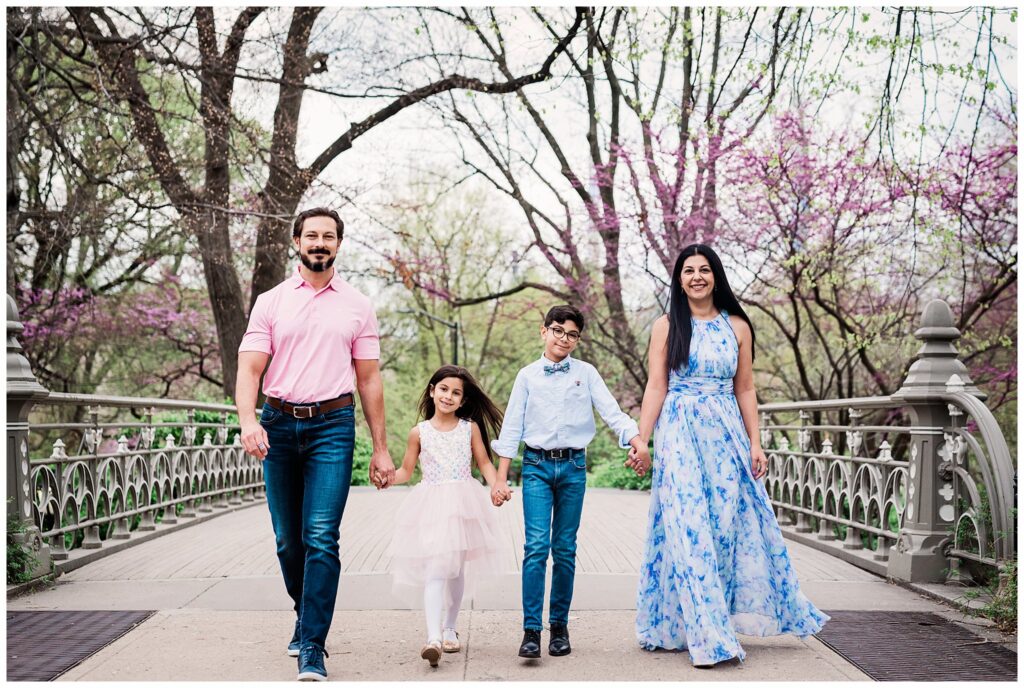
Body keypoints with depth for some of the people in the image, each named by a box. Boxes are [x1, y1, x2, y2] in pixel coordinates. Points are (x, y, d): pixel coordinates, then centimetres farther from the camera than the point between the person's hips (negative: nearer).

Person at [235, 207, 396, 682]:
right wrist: (248, 420, -19)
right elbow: (249, 368, 0)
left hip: (332, 427, -1)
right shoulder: (271, 303, 8)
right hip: (279, 424, 2)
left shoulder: (357, 307, 9)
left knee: (321, 537, -11)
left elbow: (369, 379, 9)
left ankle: (312, 647, -8)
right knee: (288, 539, 10)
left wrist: (381, 448, 6)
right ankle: (306, 614, 35)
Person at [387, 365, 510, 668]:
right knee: (435, 571, -15)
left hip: (464, 506, 2)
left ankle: (449, 629, 27)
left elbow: (484, 463, 9)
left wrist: (496, 487, -8)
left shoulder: (470, 428, 6)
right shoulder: (419, 432, 5)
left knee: (457, 569, 10)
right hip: (431, 506, -2)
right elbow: (406, 471, 10)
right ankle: (433, 638, -25)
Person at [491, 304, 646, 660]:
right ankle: (531, 630, -11)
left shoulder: (586, 373, 7)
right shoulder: (527, 375, 7)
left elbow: (612, 412, -2)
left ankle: (559, 626, 13)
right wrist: (501, 477, 3)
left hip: (573, 467, 1)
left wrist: (638, 441, -20)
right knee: (536, 545, -11)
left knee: (564, 548, 4)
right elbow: (512, 427, 8)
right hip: (536, 466, -1)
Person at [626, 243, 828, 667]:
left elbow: (745, 390, 8)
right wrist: (642, 441, -8)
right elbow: (656, 387, 0)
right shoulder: (667, 326, 4)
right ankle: (707, 635, -3)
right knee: (688, 529, -7)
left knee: (730, 523, 3)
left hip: (726, 433, 2)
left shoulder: (737, 327, 9)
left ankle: (721, 624, 18)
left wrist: (755, 443, 1)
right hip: (680, 435, -2)